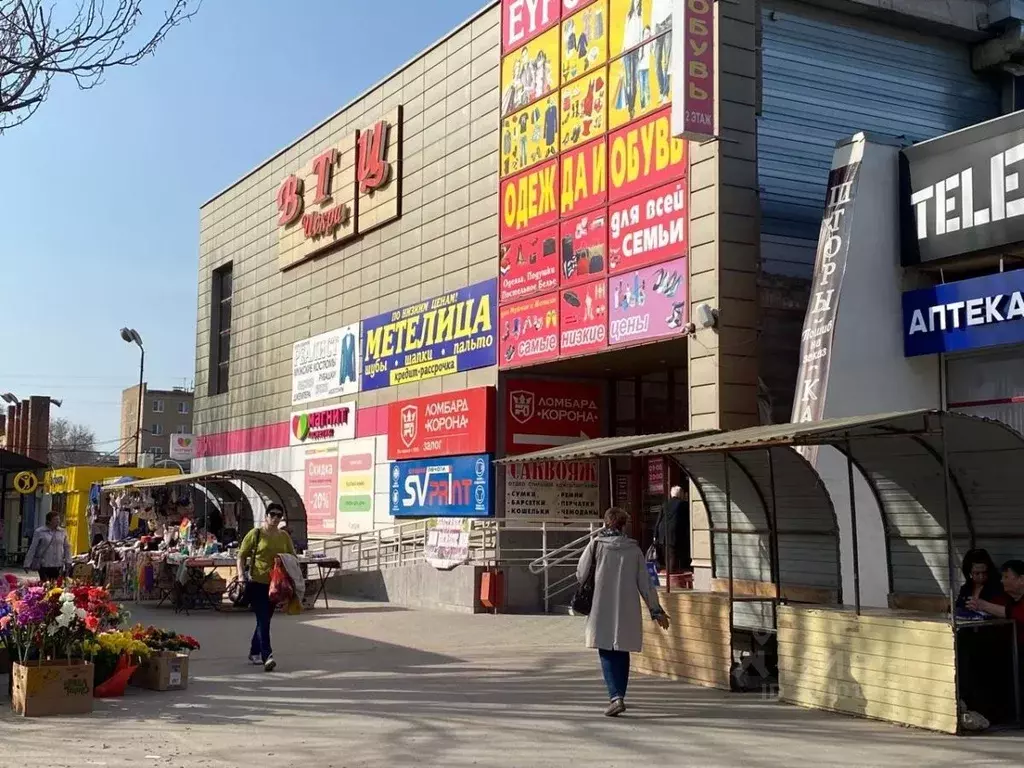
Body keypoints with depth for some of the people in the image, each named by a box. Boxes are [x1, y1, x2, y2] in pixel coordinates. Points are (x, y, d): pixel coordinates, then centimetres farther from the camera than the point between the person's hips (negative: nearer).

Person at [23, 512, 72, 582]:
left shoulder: (63, 532, 7)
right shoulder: (39, 532, -3)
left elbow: (67, 547, 14)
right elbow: (32, 549, -1)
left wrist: (68, 561, 7)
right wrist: (27, 564, -2)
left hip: (58, 566, 3)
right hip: (44, 566, -3)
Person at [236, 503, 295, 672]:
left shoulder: (284, 537, 9)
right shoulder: (255, 534, -4)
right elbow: (241, 556, -1)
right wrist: (241, 574, -13)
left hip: (274, 584, 5)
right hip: (256, 583, -5)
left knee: (265, 619, 14)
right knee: (263, 620, -12)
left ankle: (254, 652, 30)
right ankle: (267, 657, -18)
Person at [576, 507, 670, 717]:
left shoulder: (596, 545, -2)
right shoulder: (633, 548, 3)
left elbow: (581, 575, 2)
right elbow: (645, 583, 3)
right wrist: (656, 610, 10)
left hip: (602, 609, -2)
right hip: (627, 610, 2)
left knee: (607, 654, 0)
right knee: (622, 653, 14)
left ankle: (616, 696, -15)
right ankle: (618, 696, 16)